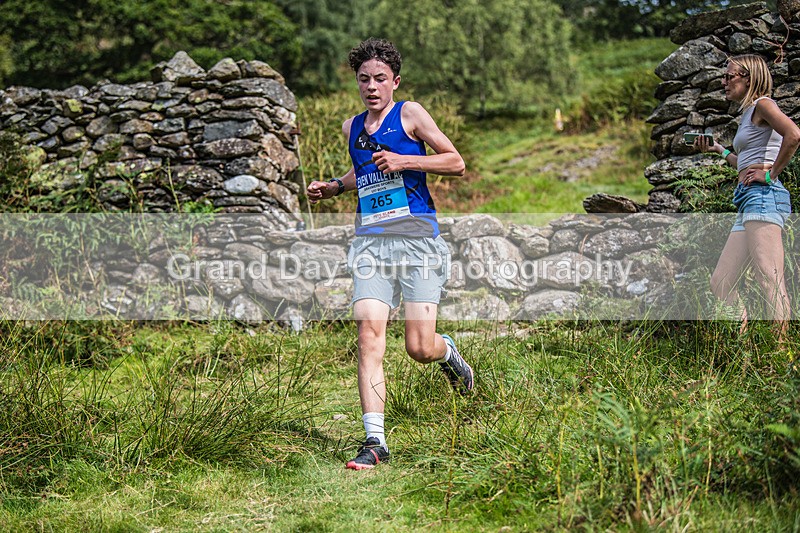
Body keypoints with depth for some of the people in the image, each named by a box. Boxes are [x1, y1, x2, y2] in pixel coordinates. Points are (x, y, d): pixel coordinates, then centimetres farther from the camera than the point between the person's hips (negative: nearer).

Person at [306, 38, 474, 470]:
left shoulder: (409, 114, 3)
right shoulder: (352, 128, 18)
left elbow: (456, 163, 1)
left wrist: (404, 161, -10)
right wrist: (332, 188, 18)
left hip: (417, 239, -4)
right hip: (370, 241, 4)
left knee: (419, 348, -6)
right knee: (368, 334, -14)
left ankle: (447, 352, 33)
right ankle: (374, 441, -12)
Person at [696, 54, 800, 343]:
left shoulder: (762, 104, -1)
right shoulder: (749, 113, 26)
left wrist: (771, 173, -16)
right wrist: (718, 150, 29)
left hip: (763, 195, -11)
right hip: (748, 202, 11)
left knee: (769, 280, -19)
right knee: (721, 283, 5)